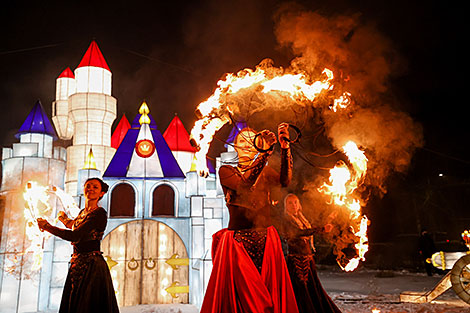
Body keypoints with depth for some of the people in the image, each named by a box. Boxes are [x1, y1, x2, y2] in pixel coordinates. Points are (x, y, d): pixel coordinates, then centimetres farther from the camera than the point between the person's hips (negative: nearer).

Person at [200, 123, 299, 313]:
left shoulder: (266, 173, 13)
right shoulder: (226, 171, 4)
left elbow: (285, 180, -8)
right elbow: (245, 183, -16)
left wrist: (285, 146, -19)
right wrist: (266, 150, -22)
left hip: (266, 242, 3)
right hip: (237, 243, -2)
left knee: (270, 295, 3)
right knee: (240, 295, -2)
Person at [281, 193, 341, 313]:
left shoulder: (301, 217, 14)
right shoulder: (286, 220, -9)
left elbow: (311, 230, 27)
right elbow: (300, 233, -23)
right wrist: (322, 229, -29)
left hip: (308, 258, 7)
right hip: (295, 259, -7)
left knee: (315, 288, 9)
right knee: (301, 289, -7)